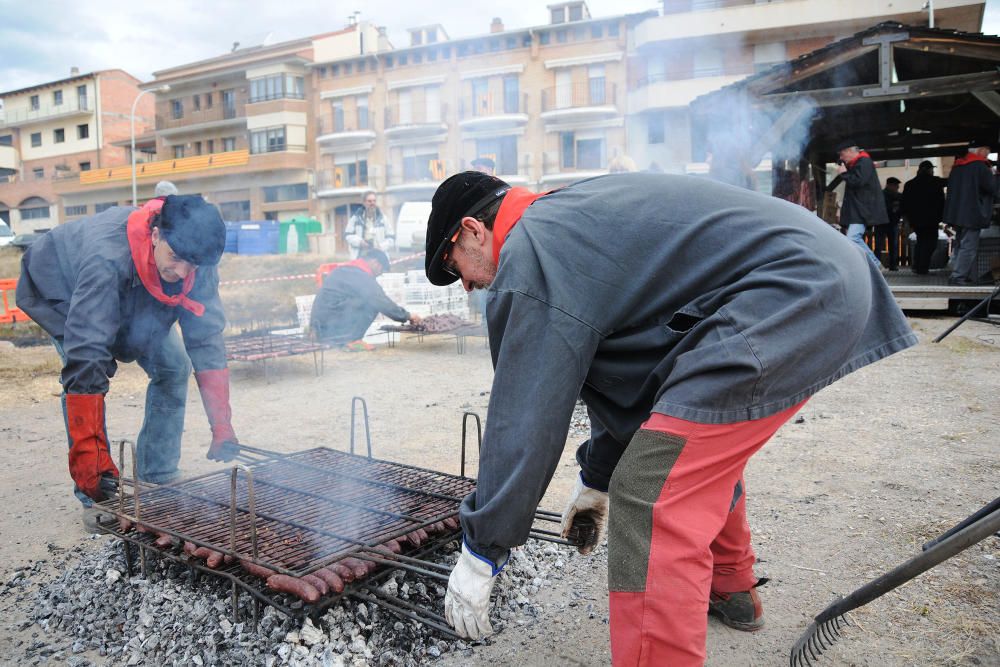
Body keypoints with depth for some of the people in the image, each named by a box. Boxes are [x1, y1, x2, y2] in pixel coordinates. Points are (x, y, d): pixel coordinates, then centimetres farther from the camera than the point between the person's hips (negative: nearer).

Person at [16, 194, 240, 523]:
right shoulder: (108, 258, -45)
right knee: (85, 371, -23)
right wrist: (91, 456, -51)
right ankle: (96, 497, -11)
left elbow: (206, 339, -29)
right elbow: (85, 358, -49)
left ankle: (160, 482, 4)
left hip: (135, 304, 5)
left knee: (173, 367, -7)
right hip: (62, 293, -4)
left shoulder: (197, 263, -29)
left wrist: (222, 426, -36)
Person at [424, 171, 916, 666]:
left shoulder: (529, 257, -8)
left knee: (651, 505, -12)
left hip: (785, 299, -11)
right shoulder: (568, 217, 22)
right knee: (707, 445, 30)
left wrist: (480, 554, 1)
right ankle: (729, 588, 49)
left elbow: (524, 416, -10)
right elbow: (617, 369, 27)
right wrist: (598, 477, 34)